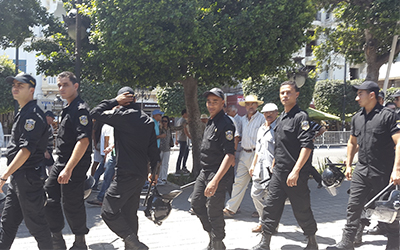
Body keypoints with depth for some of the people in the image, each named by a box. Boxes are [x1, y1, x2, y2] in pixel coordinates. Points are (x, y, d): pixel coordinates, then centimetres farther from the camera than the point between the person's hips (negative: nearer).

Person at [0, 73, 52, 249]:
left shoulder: (33, 115, -16)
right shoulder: (22, 113, 16)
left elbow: (26, 150, -24)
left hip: (28, 177, -10)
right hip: (17, 177, 10)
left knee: (35, 222, -1)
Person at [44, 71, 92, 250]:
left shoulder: (81, 109, -15)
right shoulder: (67, 110, 15)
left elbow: (83, 141, -25)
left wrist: (68, 169, -28)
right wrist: (61, 166, 20)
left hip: (75, 166, -10)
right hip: (61, 162, 10)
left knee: (71, 205, -2)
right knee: (49, 199, 10)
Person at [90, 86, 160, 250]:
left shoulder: (123, 115, -13)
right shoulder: (148, 121, 11)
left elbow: (95, 113, -5)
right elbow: (153, 149, 15)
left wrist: (114, 101, 2)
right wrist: (154, 171, 24)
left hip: (126, 174, -8)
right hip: (141, 174, 8)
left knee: (108, 212, -5)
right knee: (130, 213, 17)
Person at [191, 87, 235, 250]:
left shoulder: (225, 124, -17)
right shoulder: (210, 122, 12)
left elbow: (230, 156, -24)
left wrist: (215, 180, -31)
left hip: (217, 174, -10)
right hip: (204, 172, 10)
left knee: (214, 213, -3)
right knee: (196, 203, 16)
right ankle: (212, 237, 32)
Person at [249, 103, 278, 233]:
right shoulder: (261, 129, 19)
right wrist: (253, 165, 23)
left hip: (271, 168, -9)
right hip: (260, 167, 9)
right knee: (255, 193, 10)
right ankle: (263, 221, 24)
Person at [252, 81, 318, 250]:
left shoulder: (301, 117, -12)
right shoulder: (280, 119, 15)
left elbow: (307, 146, -20)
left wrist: (296, 171, -25)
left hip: (296, 174, -7)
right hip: (278, 172, 7)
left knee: (302, 210, 4)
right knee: (271, 207, 6)